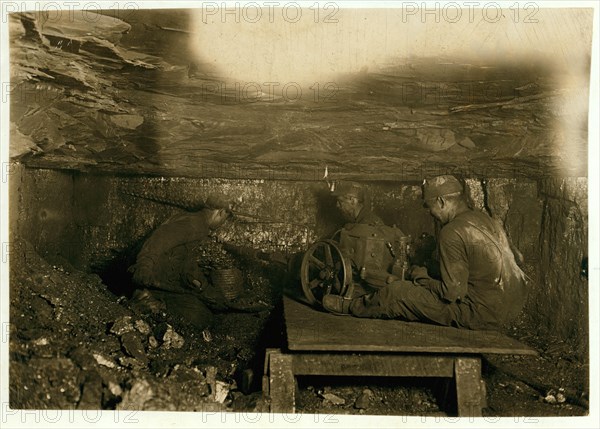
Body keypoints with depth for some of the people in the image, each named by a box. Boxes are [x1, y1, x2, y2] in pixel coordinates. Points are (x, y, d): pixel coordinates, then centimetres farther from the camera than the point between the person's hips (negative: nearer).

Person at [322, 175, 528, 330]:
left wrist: (422, 278, -1)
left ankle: (351, 307, 25)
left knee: (398, 292, 0)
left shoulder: (453, 233, -19)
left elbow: (452, 293, -19)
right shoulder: (486, 220, 9)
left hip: (482, 314, -9)